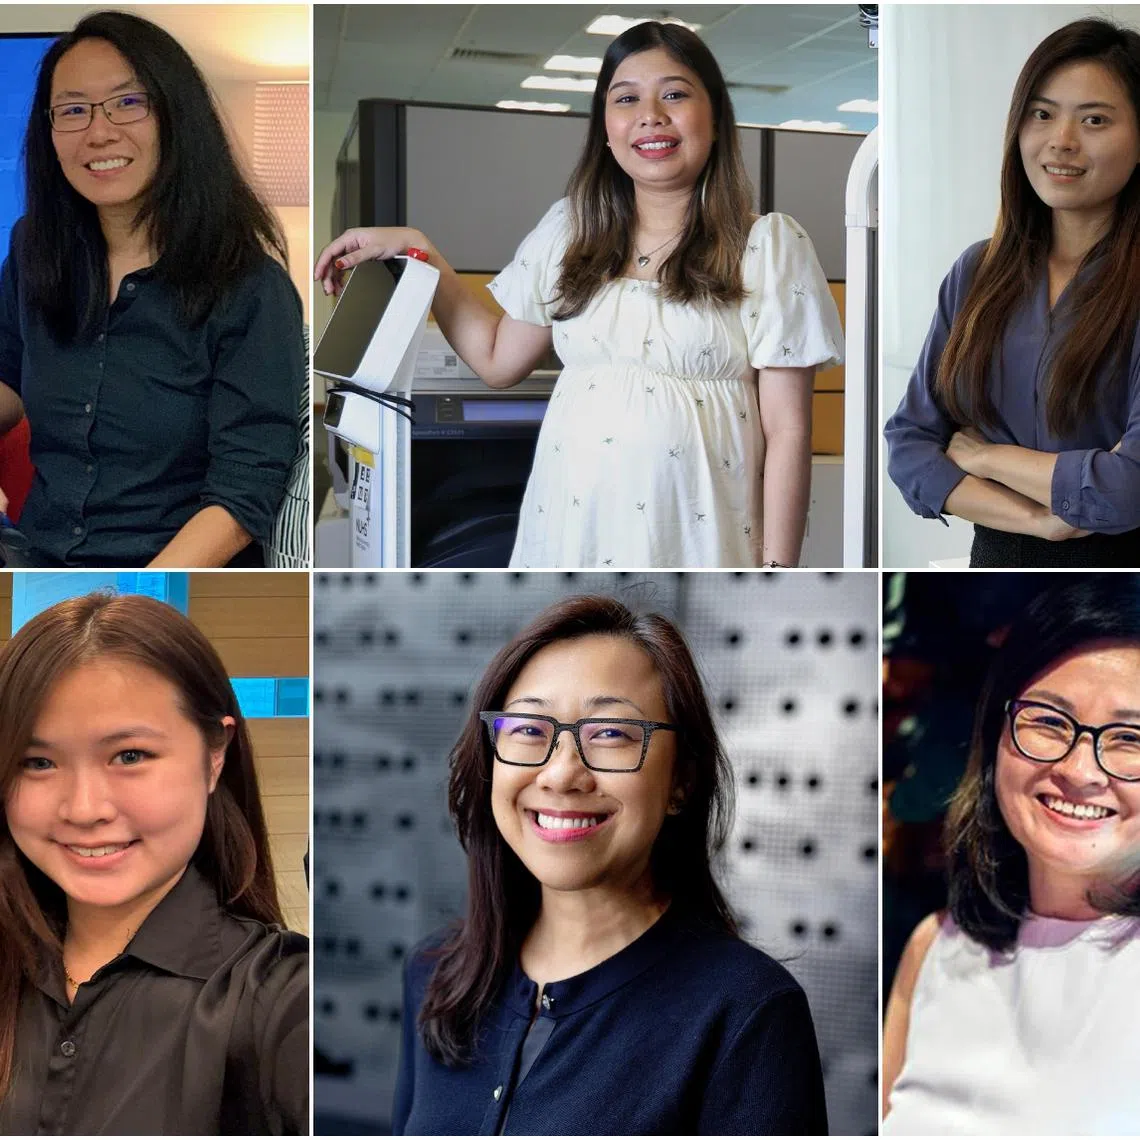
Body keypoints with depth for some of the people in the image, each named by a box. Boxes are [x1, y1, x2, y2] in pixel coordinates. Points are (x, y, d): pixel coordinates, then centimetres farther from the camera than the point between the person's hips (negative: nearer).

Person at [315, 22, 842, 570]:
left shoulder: (769, 244, -2)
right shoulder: (568, 229, 10)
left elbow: (787, 431, -5)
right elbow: (498, 359, 14)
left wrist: (776, 566, -10)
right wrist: (417, 249, 10)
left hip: (694, 538, -3)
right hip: (567, 527, 3)